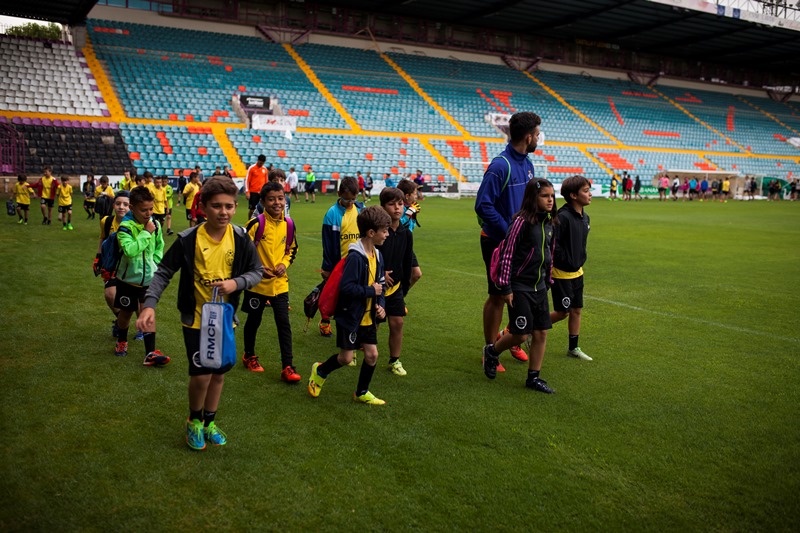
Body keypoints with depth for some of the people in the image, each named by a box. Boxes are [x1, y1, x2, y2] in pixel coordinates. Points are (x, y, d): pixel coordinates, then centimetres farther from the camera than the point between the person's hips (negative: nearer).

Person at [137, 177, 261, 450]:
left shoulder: (241, 238, -10)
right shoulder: (188, 239, -16)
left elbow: (257, 271, -1)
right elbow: (164, 272, -8)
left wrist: (236, 283, -21)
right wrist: (149, 305, -21)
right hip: (196, 318, -3)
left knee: (218, 373, 14)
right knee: (201, 375, -6)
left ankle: (209, 422, 37)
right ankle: (194, 420, 24)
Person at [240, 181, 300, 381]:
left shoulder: (288, 224, 0)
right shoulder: (256, 224, -14)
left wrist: (284, 264, -4)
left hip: (280, 283, 3)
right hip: (257, 283, -3)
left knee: (284, 323, -2)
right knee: (254, 321, 15)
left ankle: (287, 367, 2)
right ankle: (249, 356, 37)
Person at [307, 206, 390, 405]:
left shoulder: (377, 255, 5)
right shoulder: (355, 257, -22)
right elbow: (346, 287, -29)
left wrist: (380, 305, -1)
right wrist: (371, 291, -20)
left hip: (368, 317, 7)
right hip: (350, 316, -7)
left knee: (372, 354, 7)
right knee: (346, 358, 2)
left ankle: (362, 392, 26)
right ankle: (320, 371, 31)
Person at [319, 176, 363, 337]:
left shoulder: (361, 210, 0)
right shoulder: (333, 213, -11)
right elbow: (327, 244, -8)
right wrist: (327, 267, -7)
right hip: (338, 264, -3)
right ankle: (325, 322, 33)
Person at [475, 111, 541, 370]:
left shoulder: (527, 164, 8)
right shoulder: (500, 166, -19)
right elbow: (483, 205, -23)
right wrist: (509, 232, -21)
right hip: (498, 242, -8)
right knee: (498, 296, 1)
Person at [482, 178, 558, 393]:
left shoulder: (549, 223, 7)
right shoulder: (522, 222, -16)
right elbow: (506, 254, -14)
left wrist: (548, 281, 17)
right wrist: (505, 288, -14)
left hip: (539, 286, 7)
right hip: (519, 287, -7)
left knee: (541, 333, 6)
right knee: (521, 335, -3)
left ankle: (533, 377, 17)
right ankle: (492, 351, 26)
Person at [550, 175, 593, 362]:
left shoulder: (585, 217, 6)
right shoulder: (563, 217, -22)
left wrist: (580, 261, 13)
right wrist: (565, 261, -18)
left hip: (577, 272, 8)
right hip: (562, 274, -8)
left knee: (577, 310, 12)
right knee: (563, 312, 0)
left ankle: (573, 348, 23)